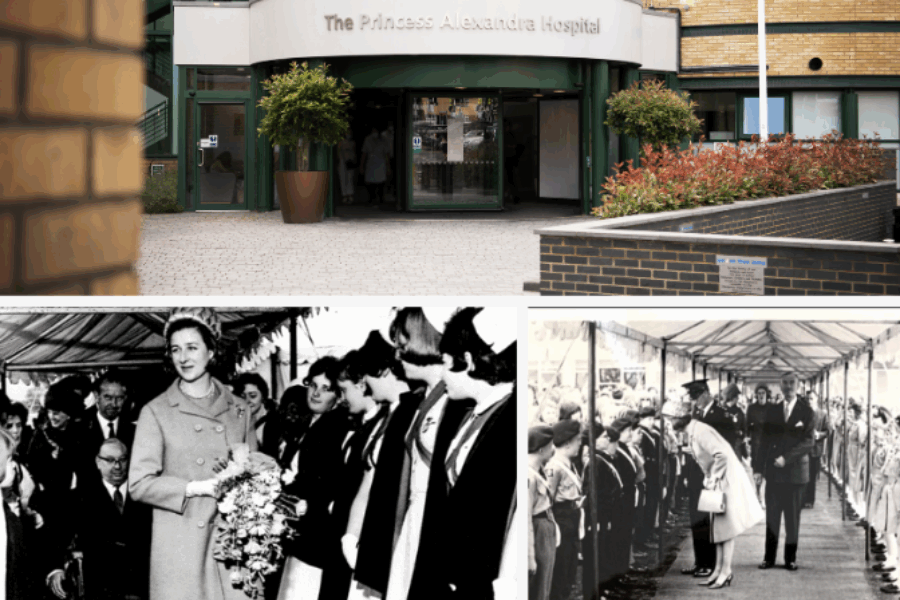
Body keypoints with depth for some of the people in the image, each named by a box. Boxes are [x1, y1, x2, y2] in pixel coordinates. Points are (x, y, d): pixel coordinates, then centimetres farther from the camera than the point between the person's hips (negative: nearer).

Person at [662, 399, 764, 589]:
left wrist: (713, 479, -21)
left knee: (725, 525, -4)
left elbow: (722, 455, -30)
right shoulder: (691, 432, 6)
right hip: (716, 480, 10)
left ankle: (726, 572, 2)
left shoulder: (700, 431, -22)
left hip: (727, 479, -10)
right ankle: (719, 570, 17)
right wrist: (708, 479, 7)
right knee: (718, 526, 12)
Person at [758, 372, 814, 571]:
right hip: (773, 471, 2)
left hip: (794, 470, -2)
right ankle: (769, 557, 7)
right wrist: (762, 466, -2)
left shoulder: (806, 412, 0)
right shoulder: (772, 411, 9)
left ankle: (790, 558, 9)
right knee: (772, 515, 2)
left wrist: (786, 458, -16)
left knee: (793, 516, 3)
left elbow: (808, 442, -7)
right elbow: (766, 439, 9)